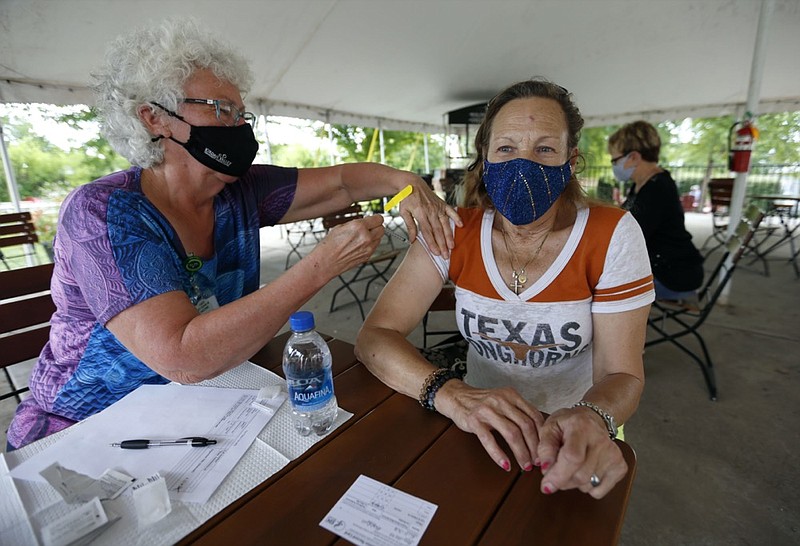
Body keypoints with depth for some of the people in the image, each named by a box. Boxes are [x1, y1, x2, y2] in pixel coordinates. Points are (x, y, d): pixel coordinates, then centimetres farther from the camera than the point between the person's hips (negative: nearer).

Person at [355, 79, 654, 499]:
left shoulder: (610, 236, -13)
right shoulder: (454, 232, -11)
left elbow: (622, 374, -11)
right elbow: (374, 335, -16)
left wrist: (592, 418, -33)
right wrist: (449, 392, -32)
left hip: (572, 434, 1)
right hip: (479, 424, 0)